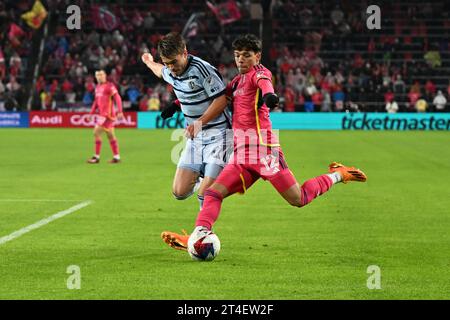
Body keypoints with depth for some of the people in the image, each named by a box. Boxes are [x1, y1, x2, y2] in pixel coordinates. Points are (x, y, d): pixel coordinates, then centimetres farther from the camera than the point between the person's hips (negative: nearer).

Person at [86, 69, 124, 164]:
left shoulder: (109, 86, -10)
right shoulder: (97, 87, 15)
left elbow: (117, 98, -15)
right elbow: (96, 102, 24)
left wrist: (120, 112, -22)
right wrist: (91, 113, 20)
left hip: (107, 114, -8)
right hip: (101, 114, 8)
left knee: (96, 132, -11)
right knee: (110, 135, 10)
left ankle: (96, 157, -7)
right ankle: (116, 157, 13)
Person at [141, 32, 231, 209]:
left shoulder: (201, 69, -19)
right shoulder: (170, 72, 4)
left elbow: (221, 100, -17)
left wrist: (199, 123, -24)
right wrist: (149, 63, 52)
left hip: (217, 135, -7)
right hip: (195, 138, 7)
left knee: (205, 194, -16)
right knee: (179, 192, 1)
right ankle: (201, 176, 31)